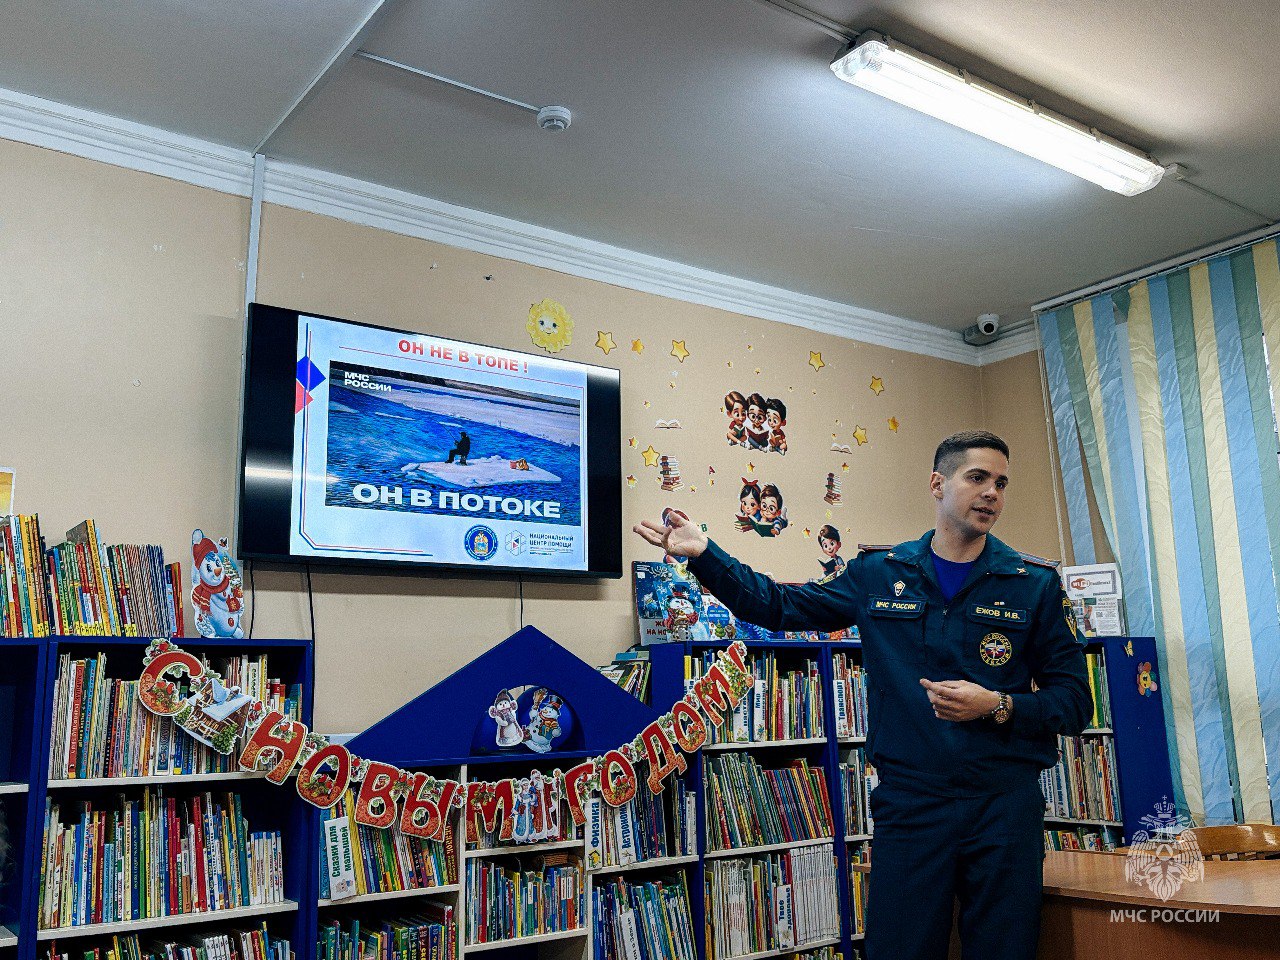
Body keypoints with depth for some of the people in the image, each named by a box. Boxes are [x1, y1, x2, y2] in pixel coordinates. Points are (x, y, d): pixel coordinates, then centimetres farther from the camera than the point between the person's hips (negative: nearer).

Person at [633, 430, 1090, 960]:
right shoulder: (880, 573, 6)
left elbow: (1074, 701, 4)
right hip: (907, 804, 0)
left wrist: (997, 706, -14)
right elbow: (782, 606, 12)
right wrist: (704, 554, 2)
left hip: (1004, 803, 0)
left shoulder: (1034, 583, 3)